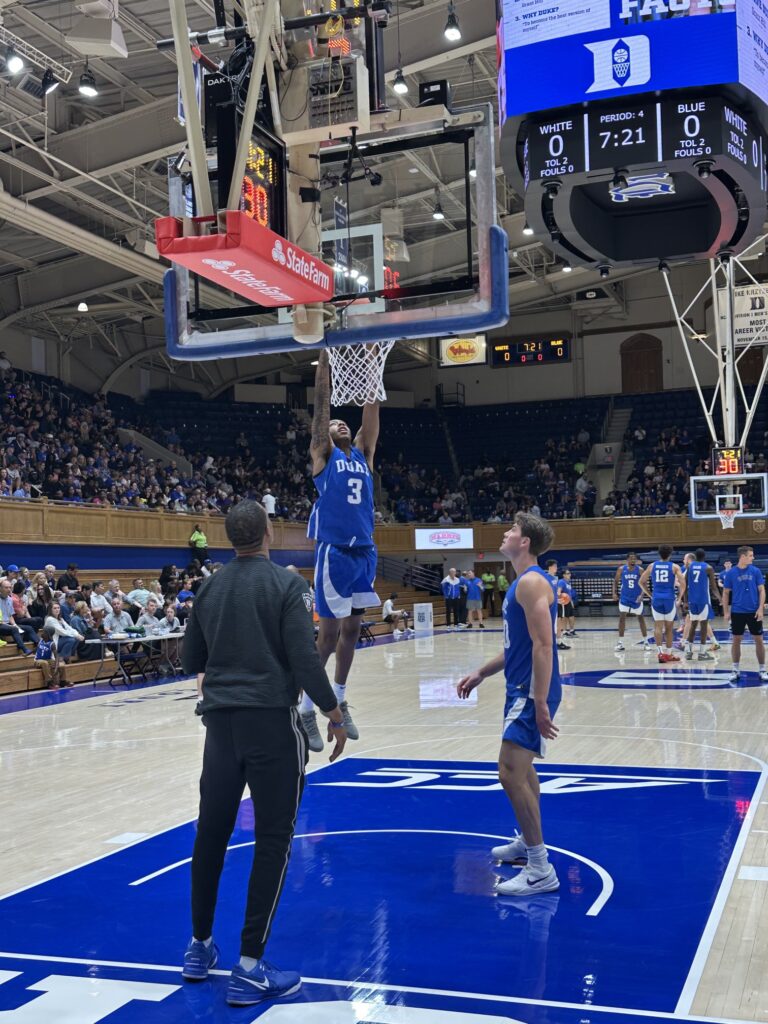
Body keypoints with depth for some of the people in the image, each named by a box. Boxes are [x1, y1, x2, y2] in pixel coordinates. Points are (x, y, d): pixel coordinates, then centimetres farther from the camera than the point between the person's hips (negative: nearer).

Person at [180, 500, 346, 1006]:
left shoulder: (210, 587, 8)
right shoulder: (287, 583, -9)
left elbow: (191, 663, 15)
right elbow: (305, 658, -15)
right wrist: (334, 714, -4)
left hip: (221, 719, 6)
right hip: (271, 719, -5)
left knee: (212, 832, 16)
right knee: (273, 840, 2)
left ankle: (200, 947, 29)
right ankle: (250, 969, 2)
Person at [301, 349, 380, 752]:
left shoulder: (363, 453, 14)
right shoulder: (323, 454, 2)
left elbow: (372, 407, 10)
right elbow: (322, 402, -4)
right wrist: (324, 357, -5)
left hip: (365, 552, 6)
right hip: (334, 552, -5)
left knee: (352, 629, 12)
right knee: (329, 633, -4)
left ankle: (339, 702, 24)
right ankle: (306, 710, 5)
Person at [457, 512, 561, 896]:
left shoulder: (532, 582, -17)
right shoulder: (522, 582, 15)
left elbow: (543, 644, -24)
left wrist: (541, 703, -28)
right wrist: (481, 673, 19)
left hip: (533, 692, -11)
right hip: (521, 688, 11)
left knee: (511, 773, -14)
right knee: (521, 769, 22)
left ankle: (540, 871, -10)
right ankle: (527, 843, 37)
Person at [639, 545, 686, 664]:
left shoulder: (652, 566, 6)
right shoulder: (674, 567, -1)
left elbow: (641, 582, 8)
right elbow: (682, 583, -8)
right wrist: (679, 597, 4)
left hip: (656, 599, 1)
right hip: (669, 599, -1)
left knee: (658, 626, 1)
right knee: (669, 627, 10)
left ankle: (660, 652, -12)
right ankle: (668, 653, 18)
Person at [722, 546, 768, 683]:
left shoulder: (755, 571, -1)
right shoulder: (731, 573, -3)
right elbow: (726, 593, 3)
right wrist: (726, 612, -2)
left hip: (754, 612, 1)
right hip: (737, 612, -1)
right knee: (736, 640, 4)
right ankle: (736, 670, 15)